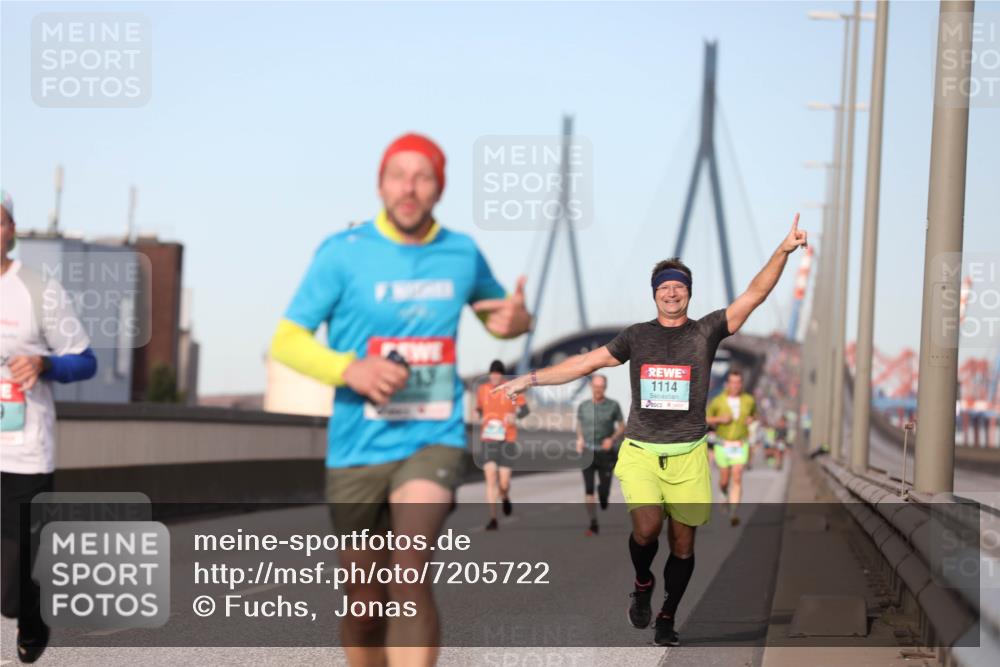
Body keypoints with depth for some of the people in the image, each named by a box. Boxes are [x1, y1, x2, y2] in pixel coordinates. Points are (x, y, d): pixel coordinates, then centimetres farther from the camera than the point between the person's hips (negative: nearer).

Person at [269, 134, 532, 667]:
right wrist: (348, 369, -22)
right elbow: (286, 341, -3)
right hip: (358, 448, 0)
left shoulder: (462, 253, 4)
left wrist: (515, 319, -3)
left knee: (410, 573, -24)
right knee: (365, 603, 10)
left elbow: (494, 312, 23)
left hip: (433, 439, 0)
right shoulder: (343, 253, -4)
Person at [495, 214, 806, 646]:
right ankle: (642, 584, 12)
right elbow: (585, 363, 12)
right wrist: (530, 379, 8)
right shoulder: (636, 336, 8)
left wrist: (783, 251, -18)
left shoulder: (705, 332, 2)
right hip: (640, 452, 0)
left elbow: (754, 295, -6)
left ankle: (667, 618, 23)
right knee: (647, 527, -20)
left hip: (687, 456, 0)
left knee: (682, 542, 4)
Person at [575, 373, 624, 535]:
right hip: (587, 452, 1)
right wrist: (579, 439, 2)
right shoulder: (583, 406, 4)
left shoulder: (613, 405, -2)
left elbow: (622, 427, 3)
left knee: (604, 489, 4)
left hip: (605, 453, -1)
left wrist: (612, 439, -14)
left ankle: (605, 514, 37)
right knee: (588, 490, -8)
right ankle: (593, 524, -5)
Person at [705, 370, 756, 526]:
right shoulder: (718, 401, -11)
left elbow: (754, 414, 16)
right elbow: (705, 419, 0)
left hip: (740, 446, 0)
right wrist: (719, 419, -20)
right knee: (724, 480, 10)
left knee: (737, 479, -15)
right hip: (723, 445, 0)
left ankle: (733, 514, -19)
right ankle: (726, 495, 47)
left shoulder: (749, 400, -6)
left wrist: (751, 419, -9)